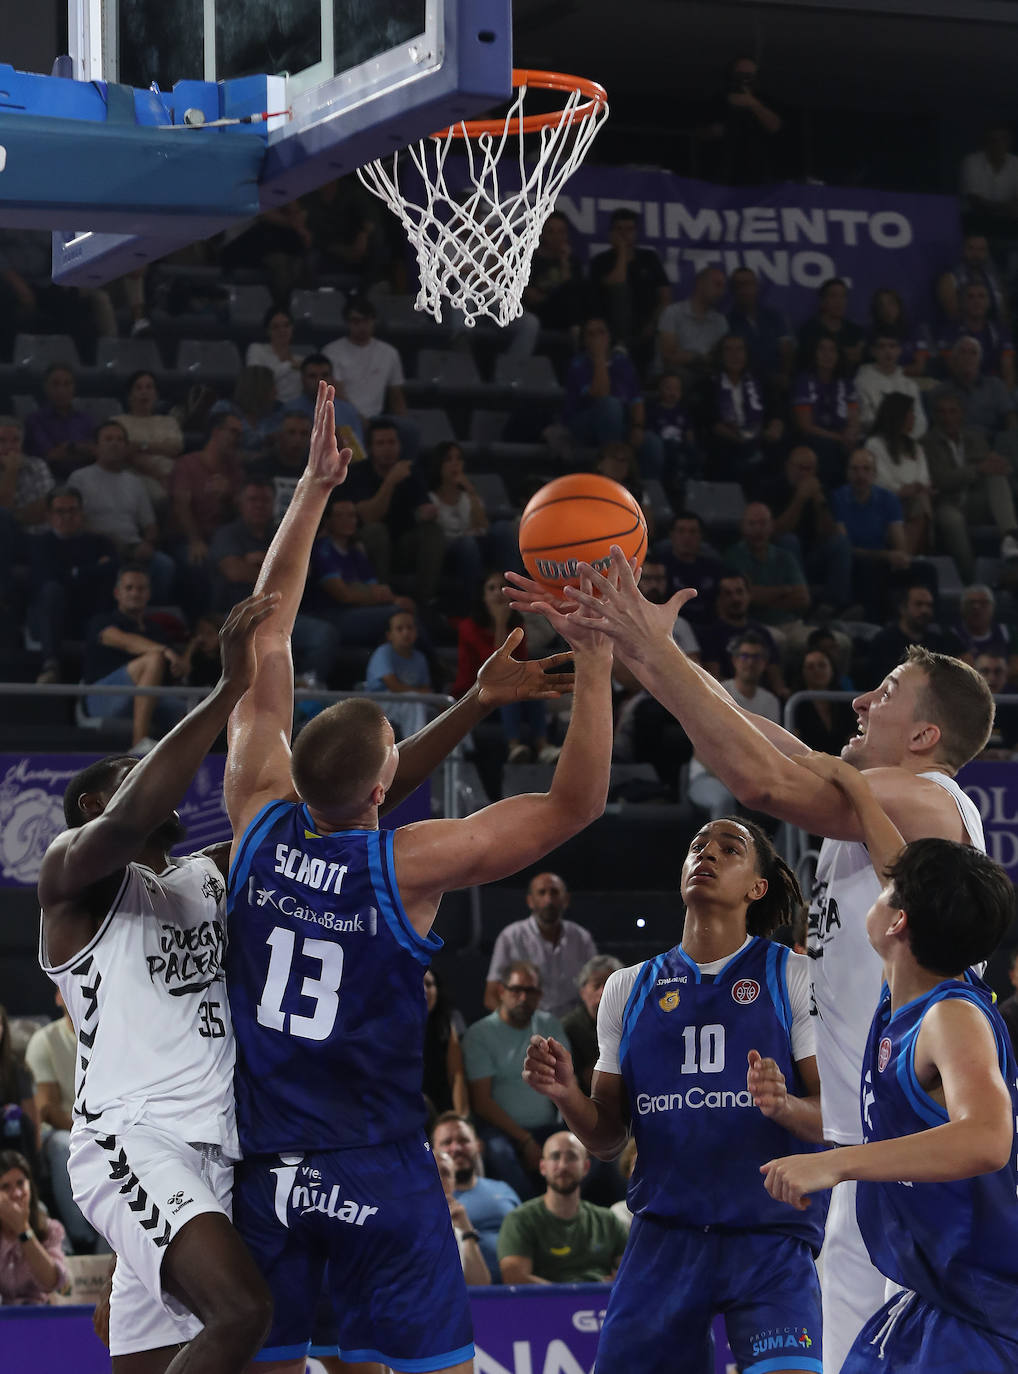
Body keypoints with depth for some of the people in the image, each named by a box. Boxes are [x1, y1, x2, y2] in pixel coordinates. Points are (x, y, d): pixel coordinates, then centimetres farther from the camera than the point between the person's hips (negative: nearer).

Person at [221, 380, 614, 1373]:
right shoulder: (409, 866, -14)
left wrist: (313, 489, 7)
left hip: (266, 1170, 4)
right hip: (379, 1173, -4)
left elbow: (267, 640, 4)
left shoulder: (261, 824, -4)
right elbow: (575, 805, -9)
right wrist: (593, 664, -12)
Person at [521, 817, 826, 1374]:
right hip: (663, 1238, 3)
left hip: (771, 1237, -3)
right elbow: (608, 1138, 14)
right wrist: (566, 1096, -7)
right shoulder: (629, 988, 13)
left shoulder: (796, 977, 3)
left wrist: (783, 1105, -23)